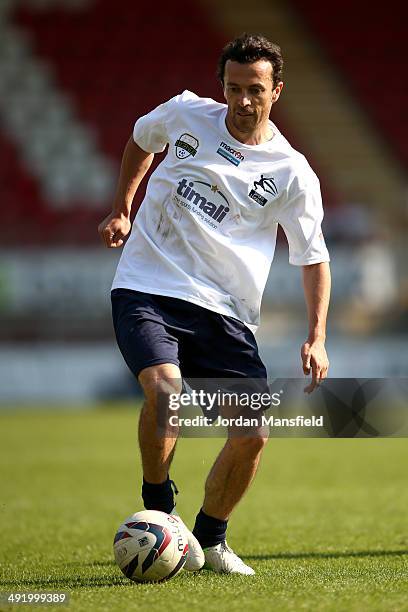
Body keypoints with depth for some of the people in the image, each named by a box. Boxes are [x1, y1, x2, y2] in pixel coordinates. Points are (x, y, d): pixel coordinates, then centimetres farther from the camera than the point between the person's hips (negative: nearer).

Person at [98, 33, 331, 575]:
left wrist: (317, 337, -6)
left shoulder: (292, 174, -2)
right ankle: (159, 508, -6)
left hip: (226, 313, 1)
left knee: (252, 434, -7)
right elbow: (142, 139, 26)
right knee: (165, 390, -29)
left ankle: (211, 537, 18)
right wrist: (122, 210, 21)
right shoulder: (185, 114, 2)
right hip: (146, 290, -1)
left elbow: (313, 257, 5)